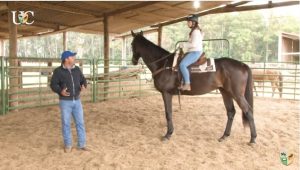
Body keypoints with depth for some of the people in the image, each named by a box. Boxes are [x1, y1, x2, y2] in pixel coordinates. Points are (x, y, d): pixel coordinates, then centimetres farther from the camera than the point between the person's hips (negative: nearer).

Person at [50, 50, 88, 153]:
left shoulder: (77, 69, 4)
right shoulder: (58, 71, -9)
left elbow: (83, 80, 11)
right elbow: (53, 84, -8)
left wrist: (84, 86, -12)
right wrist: (60, 91, -28)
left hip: (77, 101, 4)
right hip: (65, 102, -4)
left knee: (80, 123, 6)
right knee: (66, 124, 4)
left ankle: (81, 144, 17)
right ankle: (68, 145, 20)